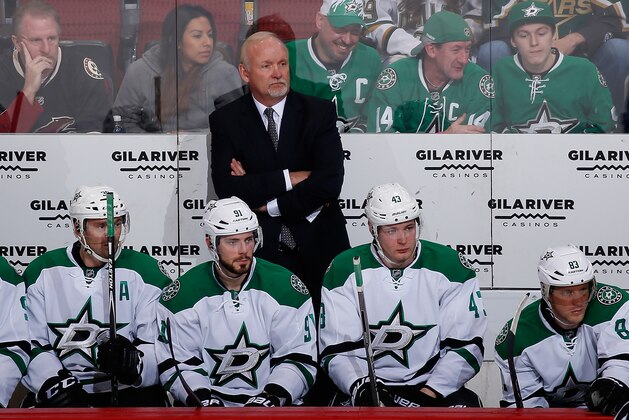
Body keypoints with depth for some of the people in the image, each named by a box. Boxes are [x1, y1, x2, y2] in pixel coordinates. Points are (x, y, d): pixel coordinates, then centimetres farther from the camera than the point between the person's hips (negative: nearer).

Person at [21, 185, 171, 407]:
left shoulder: (144, 270, 3)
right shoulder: (42, 271, 6)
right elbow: (31, 344, 3)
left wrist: (133, 361, -22)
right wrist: (56, 383, -13)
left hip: (129, 389, 0)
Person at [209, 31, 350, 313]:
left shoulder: (319, 112, 1)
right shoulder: (226, 120, 3)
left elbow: (330, 181, -12)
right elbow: (227, 188, -10)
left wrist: (267, 204, -10)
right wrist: (288, 178, -14)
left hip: (318, 248, 1)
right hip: (258, 250, 0)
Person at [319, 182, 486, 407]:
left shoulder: (451, 267, -1)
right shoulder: (343, 270, -1)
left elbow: (466, 345, -3)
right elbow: (336, 350, -2)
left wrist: (429, 393, -15)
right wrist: (362, 388, -21)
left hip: (432, 387, 0)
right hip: (367, 386, 0)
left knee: (466, 404, -31)